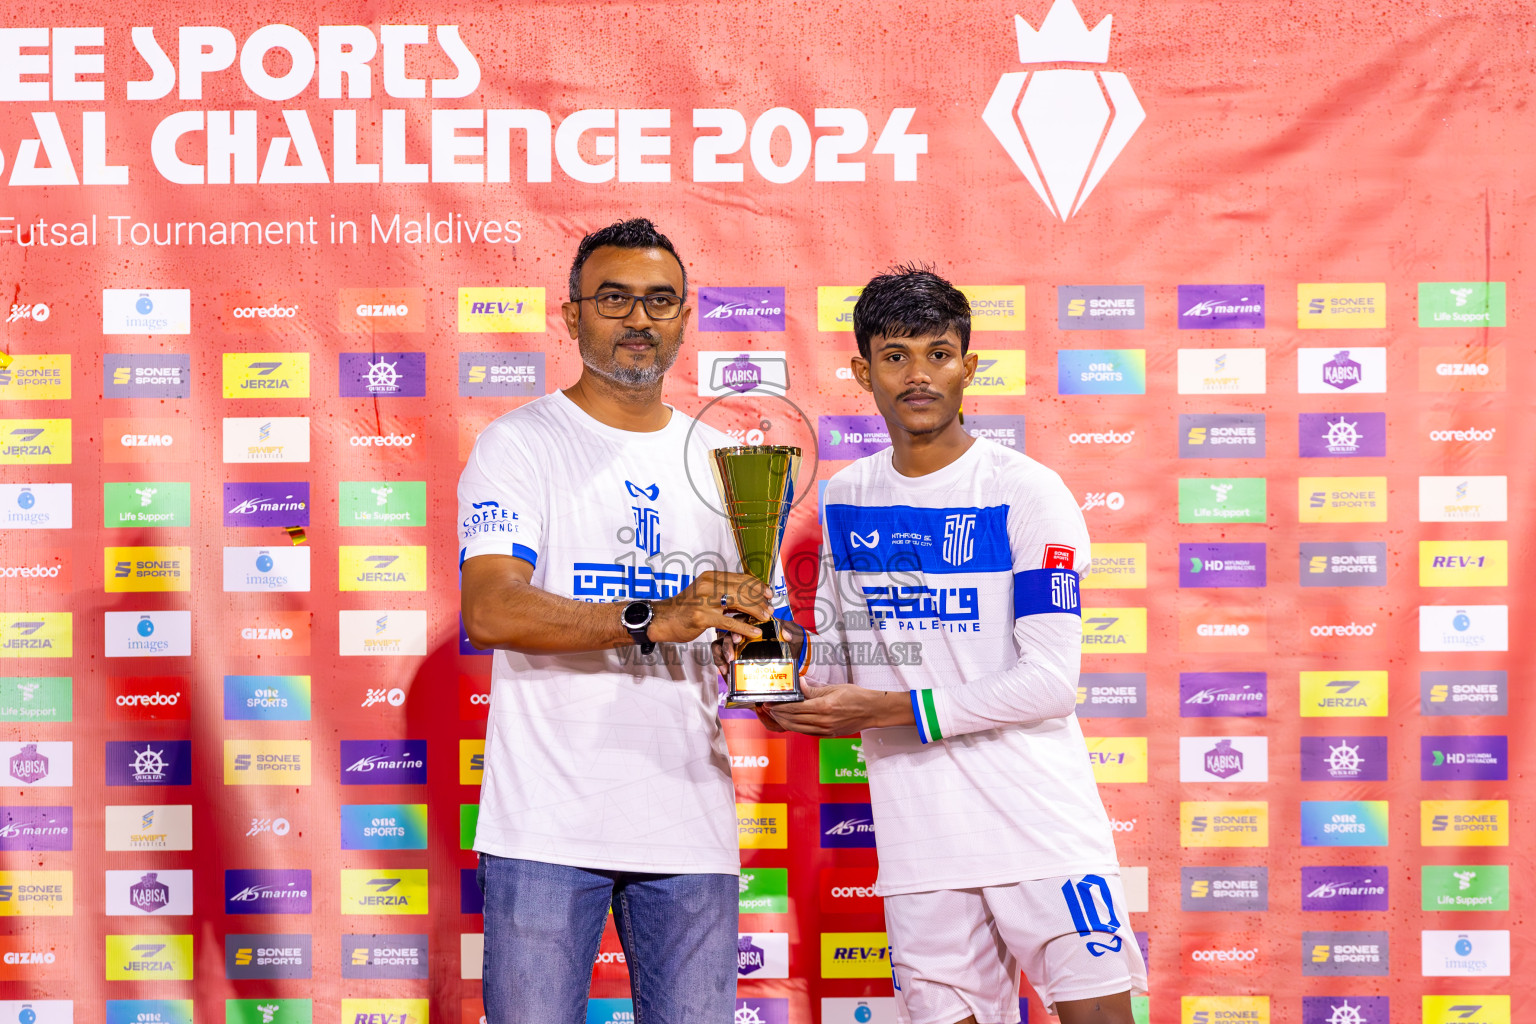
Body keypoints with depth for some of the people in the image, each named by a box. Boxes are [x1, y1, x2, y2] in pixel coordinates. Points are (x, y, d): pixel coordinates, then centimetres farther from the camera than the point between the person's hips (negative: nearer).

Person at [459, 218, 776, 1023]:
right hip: (547, 825, -4)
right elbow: (489, 611, -16)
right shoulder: (518, 444, -1)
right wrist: (651, 620, -27)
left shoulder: (719, 459, 16)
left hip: (689, 823, 4)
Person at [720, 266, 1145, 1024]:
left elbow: (1051, 681, -12)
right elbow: (837, 651, 21)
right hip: (918, 835, 4)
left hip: (1039, 820, -4)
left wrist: (888, 710, -16)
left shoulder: (1027, 492, -6)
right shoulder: (845, 499, 11)